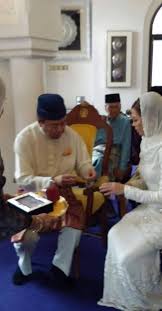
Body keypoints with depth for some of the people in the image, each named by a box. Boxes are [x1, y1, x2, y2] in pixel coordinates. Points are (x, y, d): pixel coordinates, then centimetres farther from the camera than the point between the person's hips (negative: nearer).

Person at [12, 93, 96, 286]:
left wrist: (88, 170, -20)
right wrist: (53, 181, -32)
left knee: (75, 224, -23)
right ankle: (24, 266, 12)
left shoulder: (72, 135, -6)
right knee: (26, 233, -23)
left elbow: (83, 162, 5)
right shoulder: (25, 138, -16)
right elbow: (22, 179, -18)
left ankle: (59, 267, 1)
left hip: (63, 191, 3)